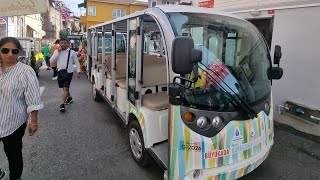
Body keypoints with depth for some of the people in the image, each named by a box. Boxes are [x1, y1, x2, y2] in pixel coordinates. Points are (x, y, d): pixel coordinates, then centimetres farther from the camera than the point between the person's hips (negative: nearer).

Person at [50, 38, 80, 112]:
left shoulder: (72, 52, -3)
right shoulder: (56, 51, 6)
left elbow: (76, 62, 1)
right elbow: (51, 61, -5)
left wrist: (78, 72, -5)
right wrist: (58, 52, -11)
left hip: (68, 72, -4)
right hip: (60, 72, 5)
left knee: (66, 88, -9)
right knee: (64, 87, 18)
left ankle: (62, 104, -8)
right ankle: (69, 97, 43)